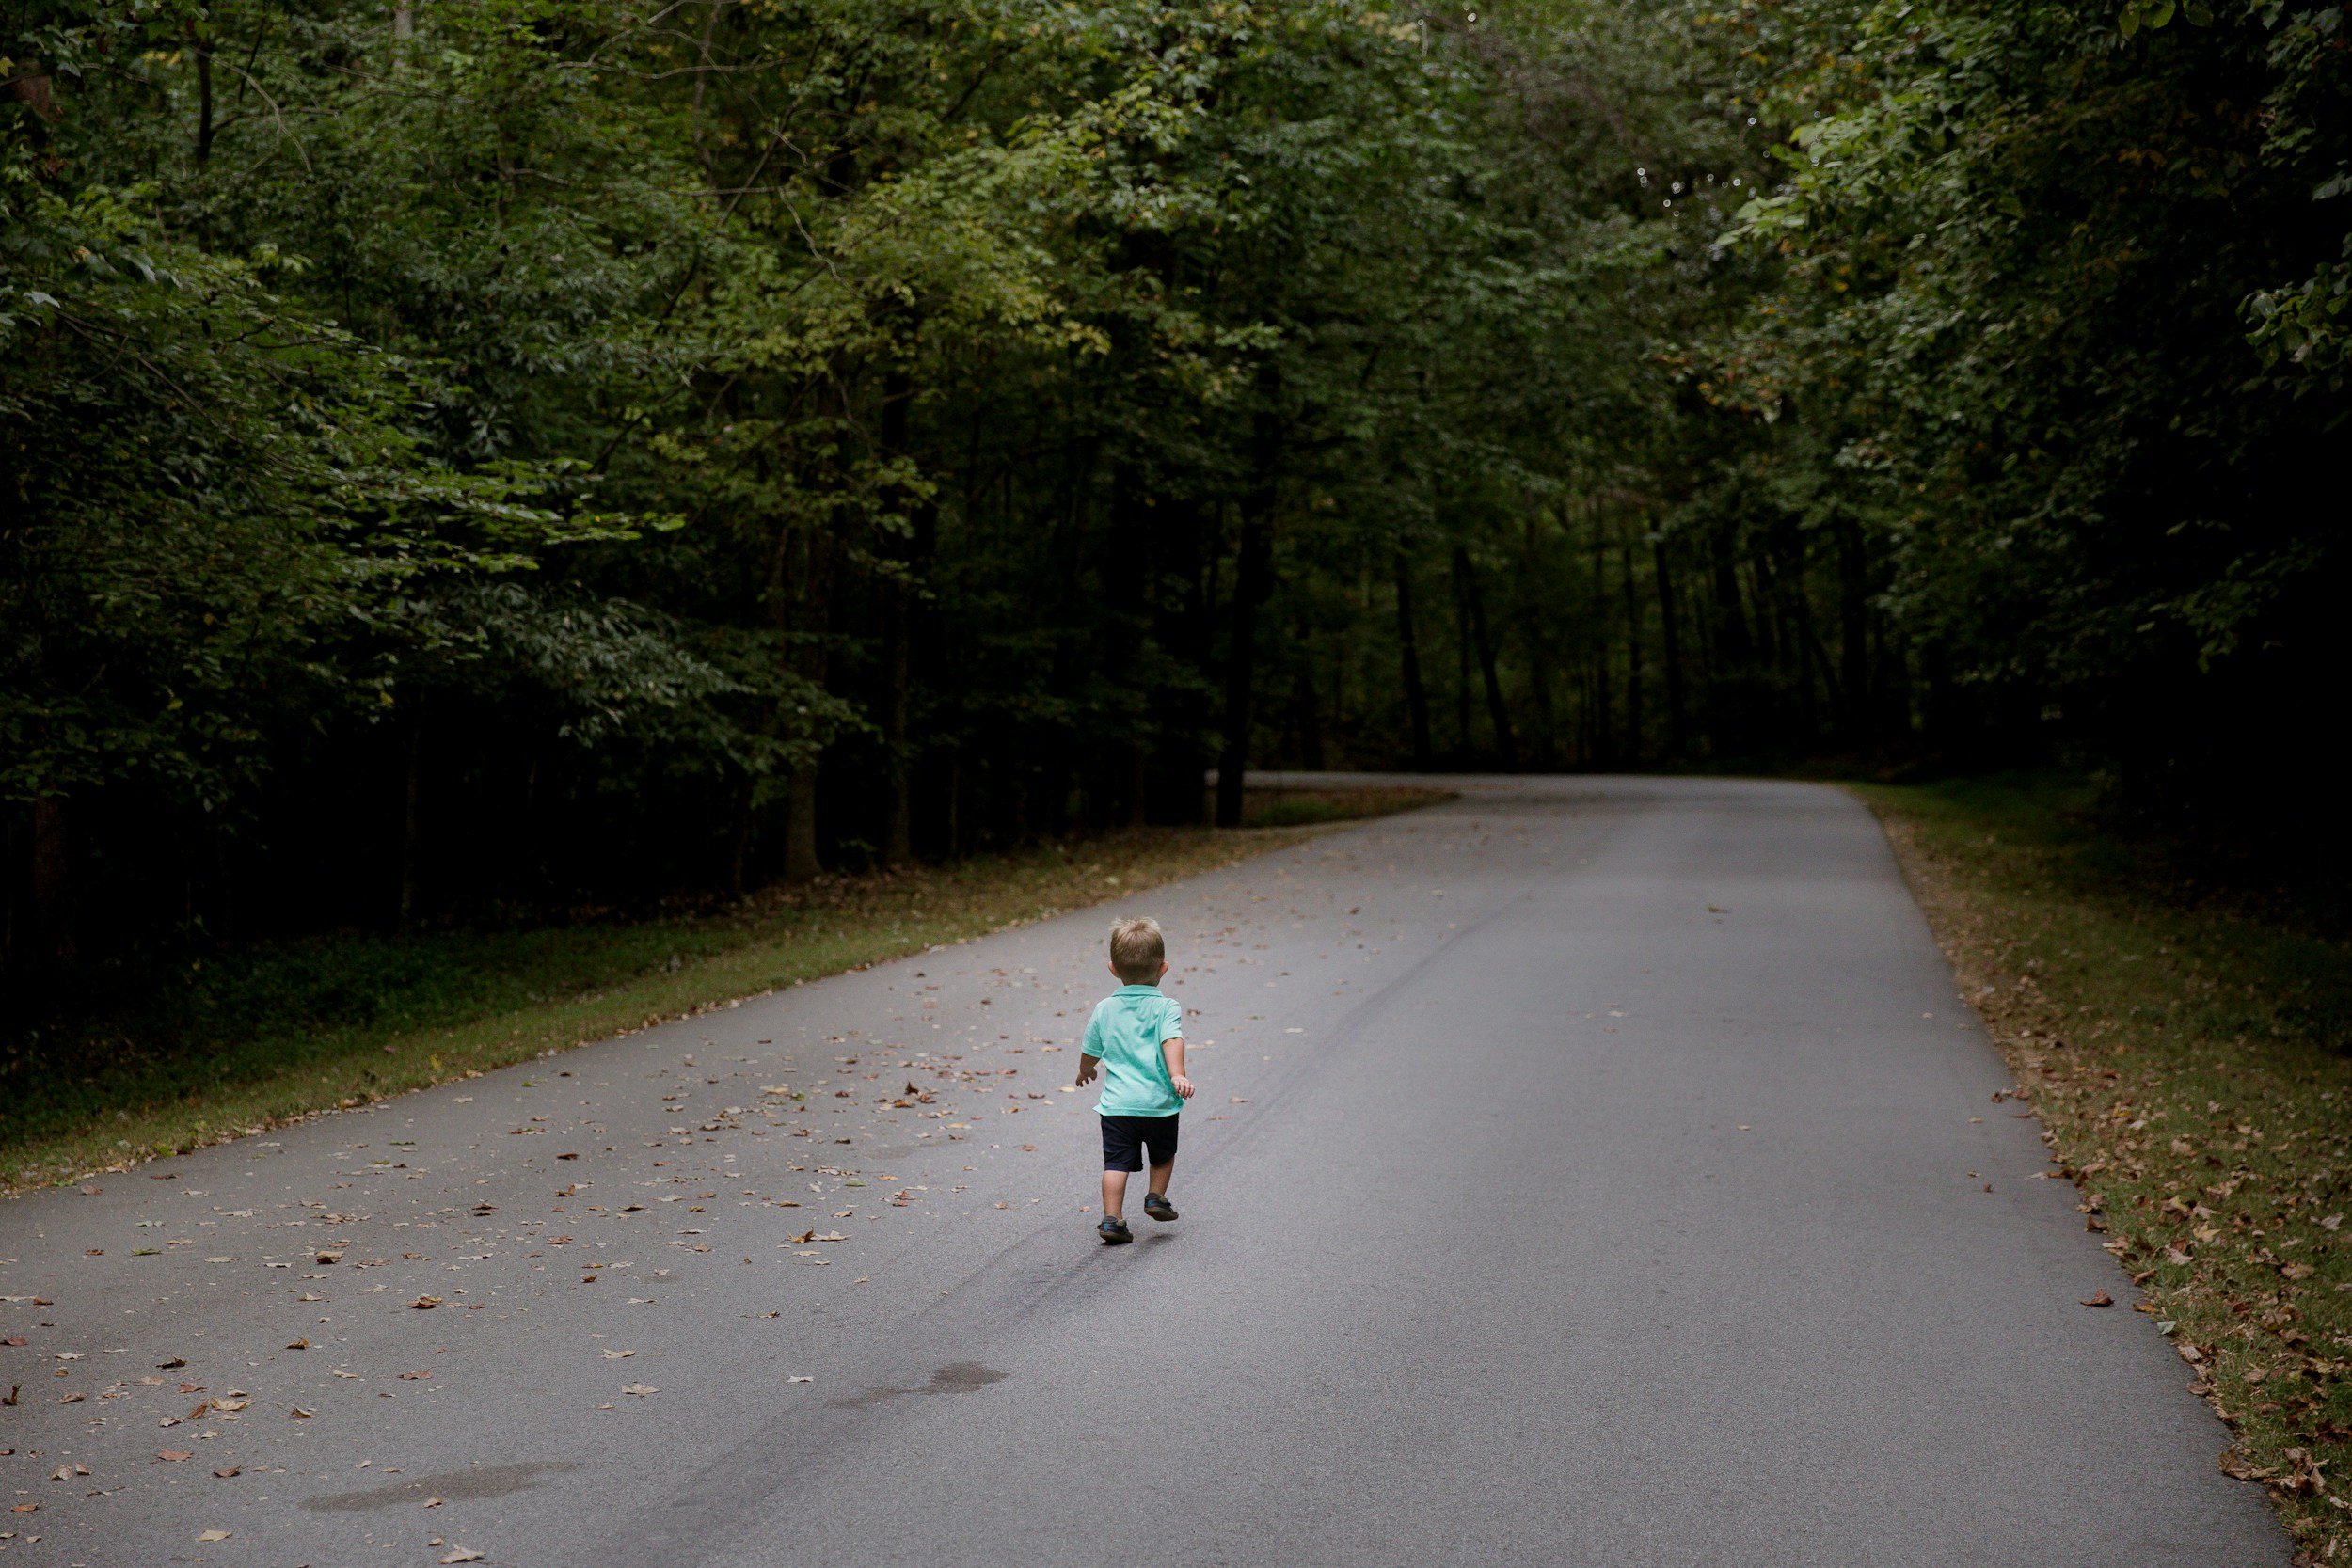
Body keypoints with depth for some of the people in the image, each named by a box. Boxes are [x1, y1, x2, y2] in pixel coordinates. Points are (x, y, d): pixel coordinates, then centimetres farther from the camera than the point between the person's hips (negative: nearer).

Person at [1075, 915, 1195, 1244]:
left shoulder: (1104, 1009, 5)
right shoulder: (1166, 1008, -5)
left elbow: (1090, 1051, 17)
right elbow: (1172, 1041, -23)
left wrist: (1085, 1071, 36)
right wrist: (1177, 1074, -33)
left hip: (1117, 1103, 1)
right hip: (1160, 1103, -1)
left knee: (1116, 1162, 3)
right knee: (1163, 1155, 25)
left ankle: (1112, 1219, -3)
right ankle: (1156, 1198, 30)